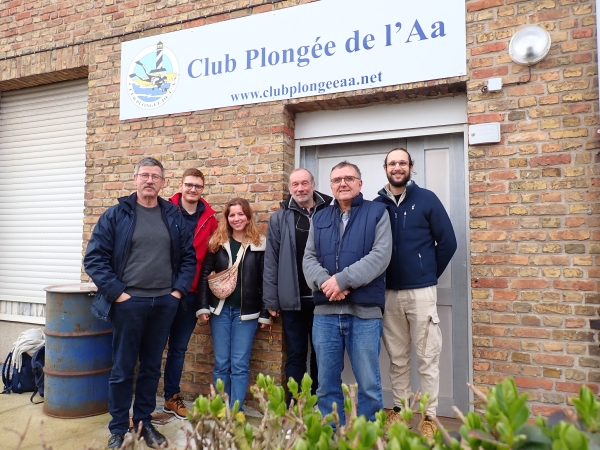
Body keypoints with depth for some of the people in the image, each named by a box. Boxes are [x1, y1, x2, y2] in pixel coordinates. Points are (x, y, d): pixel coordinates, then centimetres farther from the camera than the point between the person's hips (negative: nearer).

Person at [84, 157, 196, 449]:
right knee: (122, 369, 8)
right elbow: (94, 258, -6)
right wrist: (117, 293, -12)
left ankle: (144, 422, 30)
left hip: (165, 303, 3)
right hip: (129, 302, -2)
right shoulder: (116, 214, -2)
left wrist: (179, 290, -2)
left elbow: (188, 256, 8)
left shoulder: (173, 216, 6)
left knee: (152, 367, 14)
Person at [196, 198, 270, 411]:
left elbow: (265, 280, -1)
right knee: (221, 363, 10)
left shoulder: (260, 244, -1)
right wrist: (203, 306, -3)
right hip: (220, 310, 2)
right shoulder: (217, 242, 4)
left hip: (246, 312, -2)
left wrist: (265, 313, -3)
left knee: (240, 364, 3)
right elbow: (204, 274, 4)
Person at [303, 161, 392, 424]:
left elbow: (381, 255, -10)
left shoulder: (377, 212, 3)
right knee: (327, 382, 13)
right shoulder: (320, 218, 15)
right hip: (325, 311, 4)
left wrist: (343, 280, -17)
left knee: (368, 384, 7)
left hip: (365, 311, -3)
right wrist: (324, 282, -14)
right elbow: (309, 258, 6)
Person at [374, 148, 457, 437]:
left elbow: (447, 242, 1)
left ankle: (429, 416, 18)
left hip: (421, 291, -2)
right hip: (388, 293, 2)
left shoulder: (426, 199, 0)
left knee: (427, 358, 5)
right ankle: (399, 408, 28)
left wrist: (430, 274, 4)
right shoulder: (376, 205, 5)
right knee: (397, 358, 13)